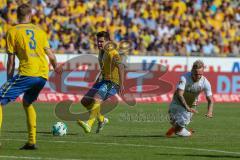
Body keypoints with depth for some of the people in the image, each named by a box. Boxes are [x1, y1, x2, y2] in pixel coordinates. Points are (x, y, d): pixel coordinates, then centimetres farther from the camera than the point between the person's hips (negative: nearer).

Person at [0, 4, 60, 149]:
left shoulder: (12, 32, 4)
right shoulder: (39, 31, 18)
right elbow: (50, 55, 19)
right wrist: (56, 67, 39)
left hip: (27, 73, -6)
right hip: (43, 74, 6)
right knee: (27, 103, 27)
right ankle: (32, 141, 20)